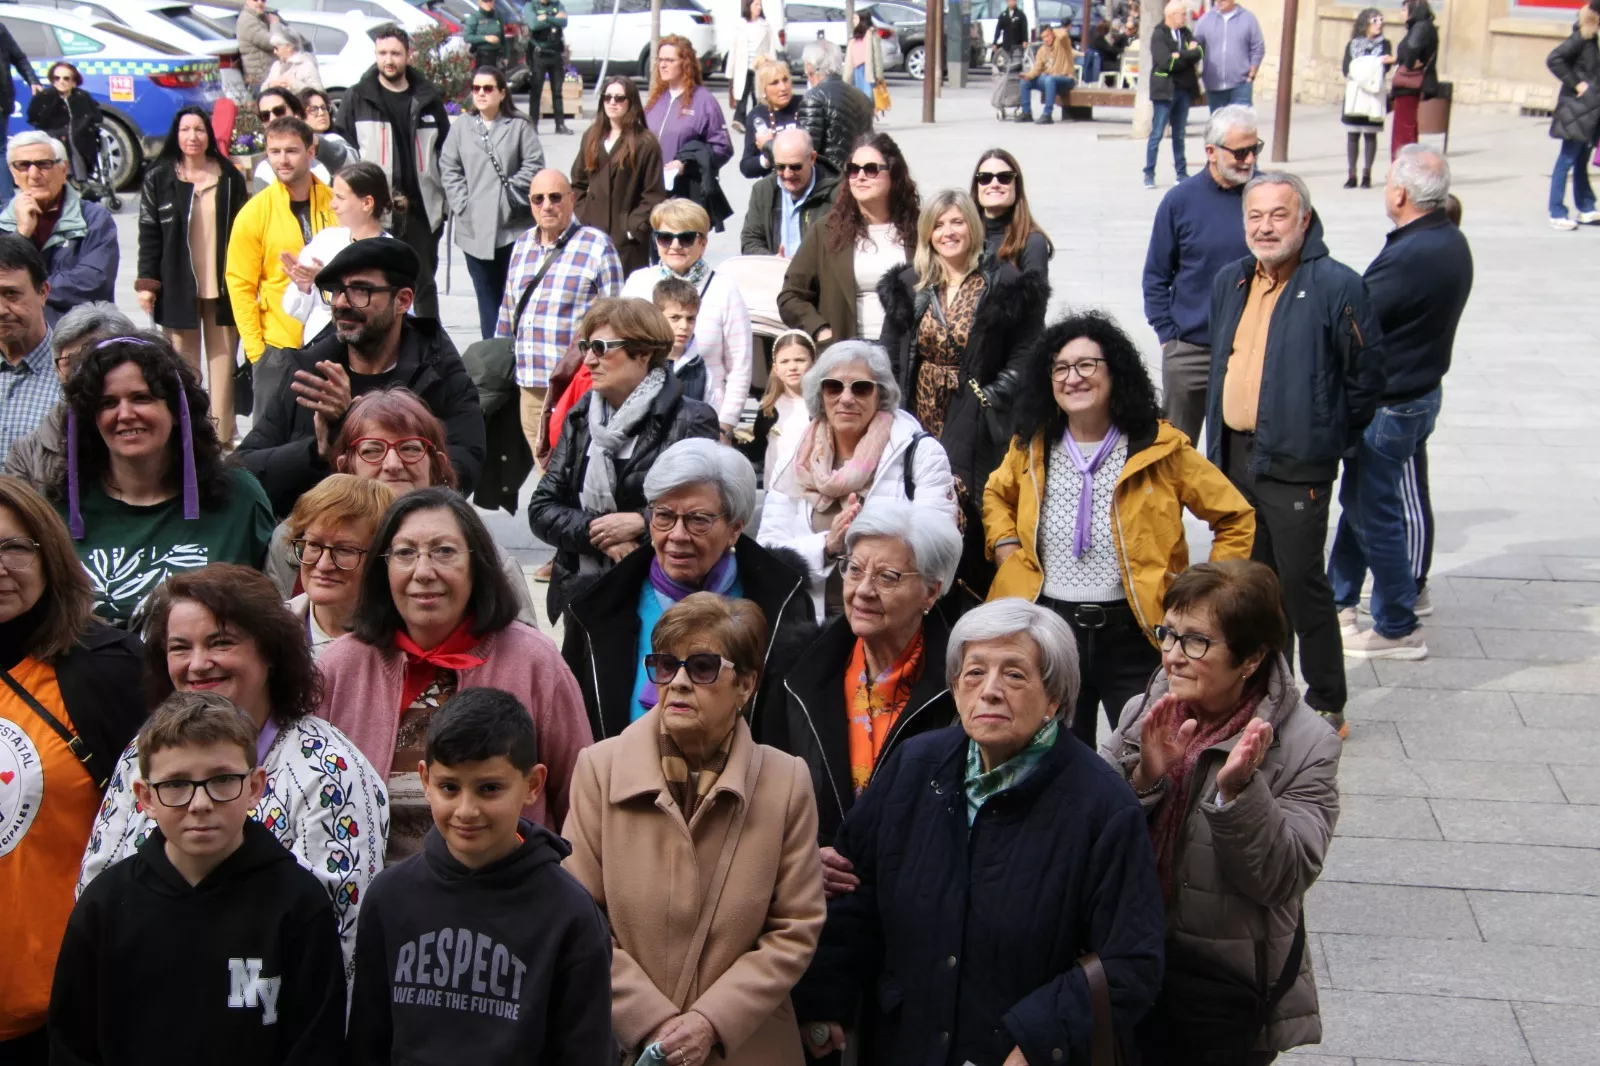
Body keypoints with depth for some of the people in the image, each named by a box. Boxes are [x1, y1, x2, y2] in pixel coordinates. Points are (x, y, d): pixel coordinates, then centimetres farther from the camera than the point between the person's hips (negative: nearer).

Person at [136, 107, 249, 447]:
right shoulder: (158, 179, 2)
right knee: (184, 368, 2)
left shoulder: (230, 177, 5)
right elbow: (149, 234, 1)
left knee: (223, 364, 4)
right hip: (177, 288, -1)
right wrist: (147, 282, -5)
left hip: (223, 288, 1)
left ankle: (223, 440, 9)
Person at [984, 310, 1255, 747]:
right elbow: (996, 494, 26)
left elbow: (1236, 519, 1)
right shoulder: (1031, 449, 5)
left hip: (1134, 634, -3)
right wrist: (1005, 547, 8)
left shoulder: (1160, 449, -6)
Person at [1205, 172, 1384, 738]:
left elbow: (1365, 375, -7)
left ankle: (1327, 706, 11)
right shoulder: (1230, 282, 9)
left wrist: (1330, 435, 1)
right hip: (1234, 456, 7)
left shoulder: (1336, 287, -13)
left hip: (1296, 464, -7)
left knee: (1302, 585, -2)